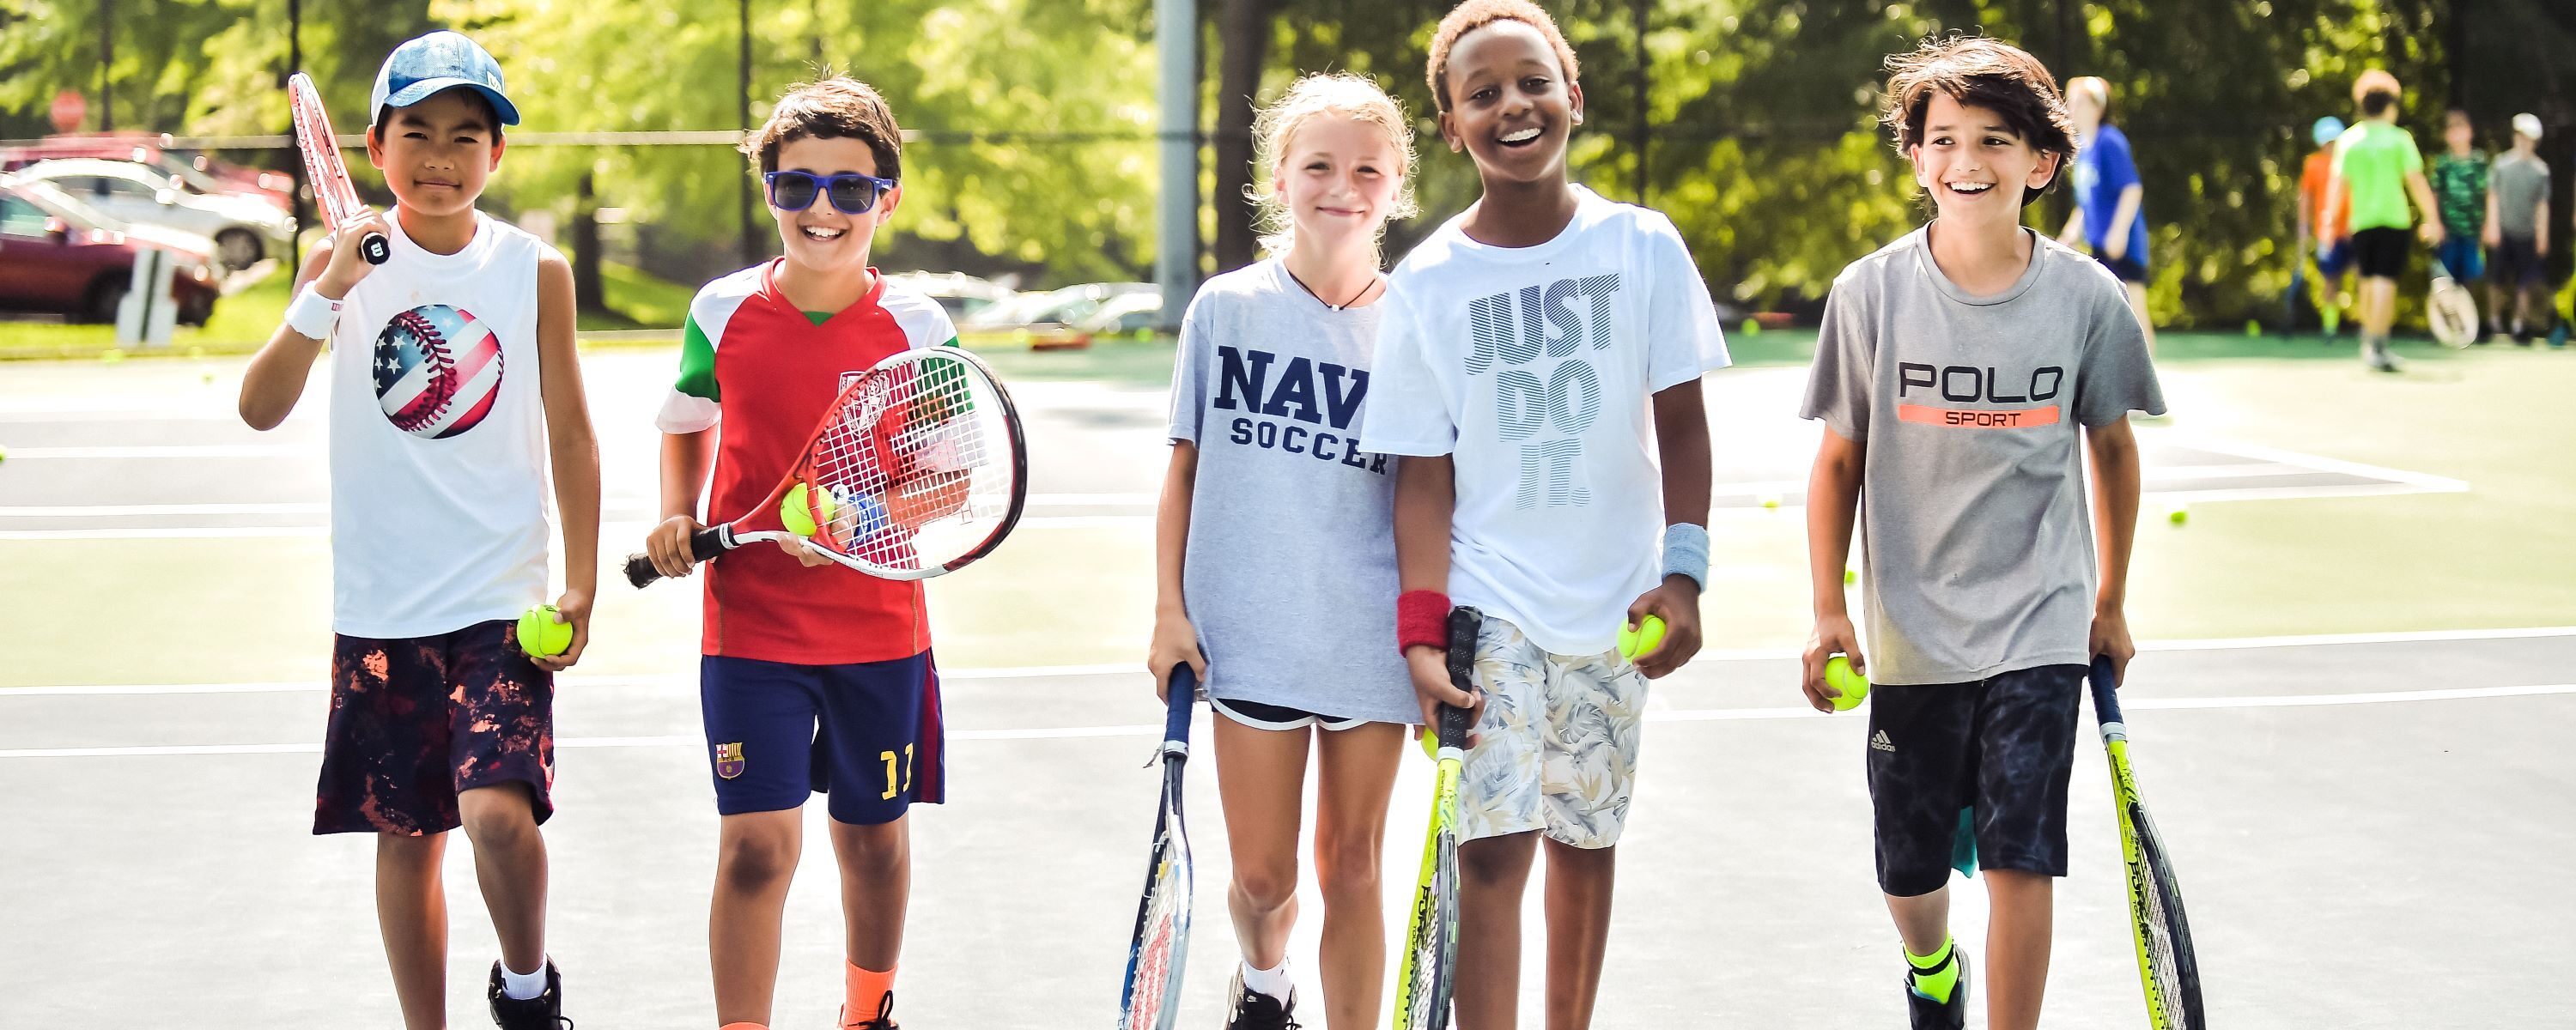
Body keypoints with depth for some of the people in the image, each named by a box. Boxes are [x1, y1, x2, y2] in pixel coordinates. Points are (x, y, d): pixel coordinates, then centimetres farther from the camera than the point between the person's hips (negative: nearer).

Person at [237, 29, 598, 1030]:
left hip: (501, 600, -2)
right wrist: (328, 292, -23)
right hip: (382, 605, 2)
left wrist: (580, 584, -1)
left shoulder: (535, 270, 0)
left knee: (499, 813, -16)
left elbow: (570, 434, 5)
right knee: (404, 832, 9)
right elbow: (259, 408, -10)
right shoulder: (346, 258, 0)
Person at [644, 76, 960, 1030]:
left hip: (880, 624, 1)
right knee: (756, 845, -10)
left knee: (874, 840, 15)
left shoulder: (918, 328, -6)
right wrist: (676, 518, -1)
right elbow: (687, 425, 16)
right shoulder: (723, 313, -3)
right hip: (750, 623, -1)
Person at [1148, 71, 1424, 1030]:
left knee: (1352, 864, 6)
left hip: (1373, 644, 0)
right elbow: (1185, 469, 6)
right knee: (1262, 874, 7)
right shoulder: (1225, 309, 1)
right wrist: (1170, 610, 1)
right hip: (1251, 634, 0)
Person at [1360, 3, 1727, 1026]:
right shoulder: (1426, 284, -5)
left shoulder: (1642, 245, -3)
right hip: (1491, 598, -2)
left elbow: (1679, 420, 1)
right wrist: (1422, 631, -11)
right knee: (1493, 852, -11)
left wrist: (1682, 572, -7)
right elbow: (1424, 473, -3)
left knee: (1585, 843, 13)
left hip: (1614, 604, 2)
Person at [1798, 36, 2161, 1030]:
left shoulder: (2087, 298, -5)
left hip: (2040, 626, -1)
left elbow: (2111, 445, 10)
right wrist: (1828, 609, -1)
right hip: (1911, 631, 1)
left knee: (2020, 863, -9)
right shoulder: (1871, 294, -6)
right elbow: (1840, 460, 3)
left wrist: (2111, 601, 16)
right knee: (1909, 870, 11)